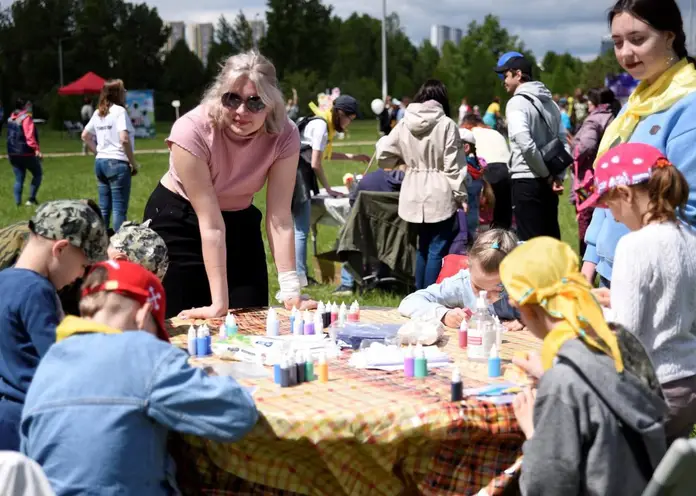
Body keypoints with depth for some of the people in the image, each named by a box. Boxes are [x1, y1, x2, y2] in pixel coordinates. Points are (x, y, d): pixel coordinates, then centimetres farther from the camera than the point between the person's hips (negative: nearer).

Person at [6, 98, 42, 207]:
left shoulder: (10, 119, 10)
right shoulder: (26, 118, -14)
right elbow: (30, 136, -22)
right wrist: (36, 149, -26)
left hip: (13, 153, 7)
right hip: (26, 153, -7)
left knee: (19, 179, 11)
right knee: (38, 174, 10)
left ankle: (17, 202, 3)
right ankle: (31, 199, 2)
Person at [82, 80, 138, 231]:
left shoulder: (98, 113, 13)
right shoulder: (119, 111, -10)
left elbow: (85, 136, 21)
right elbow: (124, 139, -19)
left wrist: (98, 152, 17)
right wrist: (133, 163, -9)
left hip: (100, 162, 8)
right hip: (117, 163, -8)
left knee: (103, 208, 12)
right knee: (119, 209, -6)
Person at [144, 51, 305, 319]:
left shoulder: (284, 135, -22)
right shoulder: (192, 130, -31)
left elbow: (279, 218, -21)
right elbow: (211, 224, -30)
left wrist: (291, 292, -27)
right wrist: (219, 303, -31)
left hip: (240, 220, 3)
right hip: (178, 220, -3)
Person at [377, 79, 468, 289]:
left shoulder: (404, 124, 2)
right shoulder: (446, 124, -10)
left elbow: (383, 155, 5)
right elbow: (453, 166, -10)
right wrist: (461, 195, -3)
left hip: (414, 196, 5)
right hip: (440, 196, -5)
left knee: (423, 247, 19)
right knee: (437, 250, -1)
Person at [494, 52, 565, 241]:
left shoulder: (517, 103, -10)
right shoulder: (550, 103, 14)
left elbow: (526, 145, -21)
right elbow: (562, 142, 11)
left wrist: (547, 175, -11)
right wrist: (557, 176, 4)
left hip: (526, 181, -8)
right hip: (546, 182, 8)